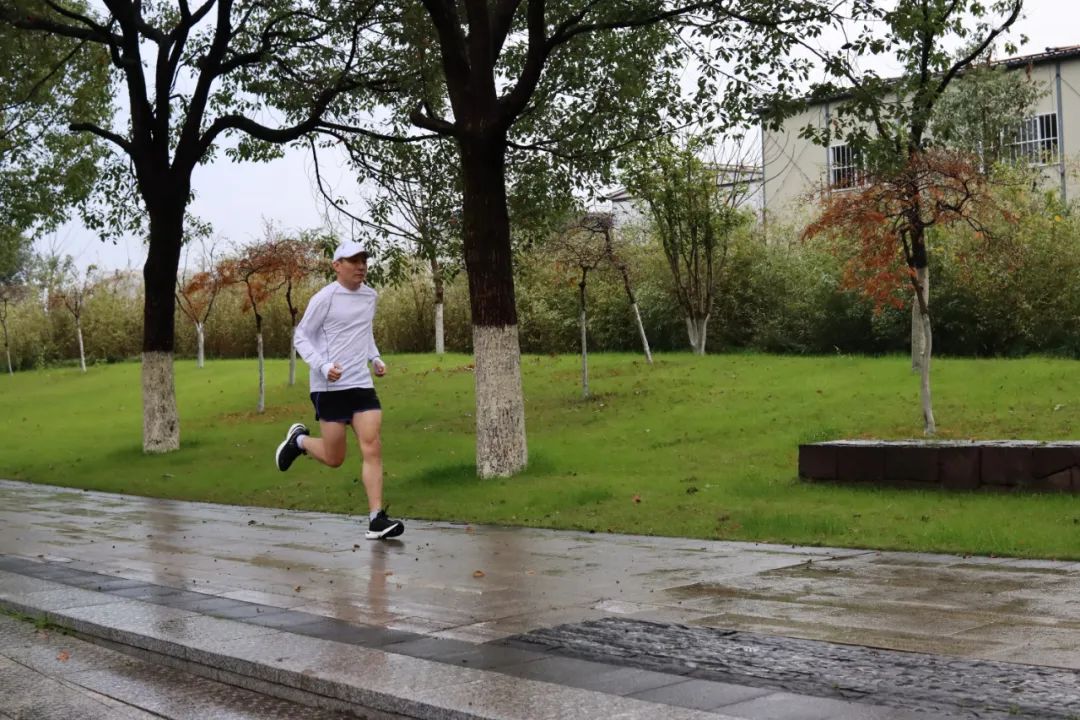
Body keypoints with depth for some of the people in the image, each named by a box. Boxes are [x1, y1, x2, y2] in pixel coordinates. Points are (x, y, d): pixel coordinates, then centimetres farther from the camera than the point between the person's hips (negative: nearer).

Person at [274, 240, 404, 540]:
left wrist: (375, 358, 12)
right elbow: (301, 336, -4)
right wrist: (323, 366, -18)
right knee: (334, 458, 2)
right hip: (329, 387, -5)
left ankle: (376, 520, -8)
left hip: (362, 385, 5)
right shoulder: (325, 298, -8)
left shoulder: (370, 296, 12)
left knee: (372, 449, -9)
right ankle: (299, 440, 33)